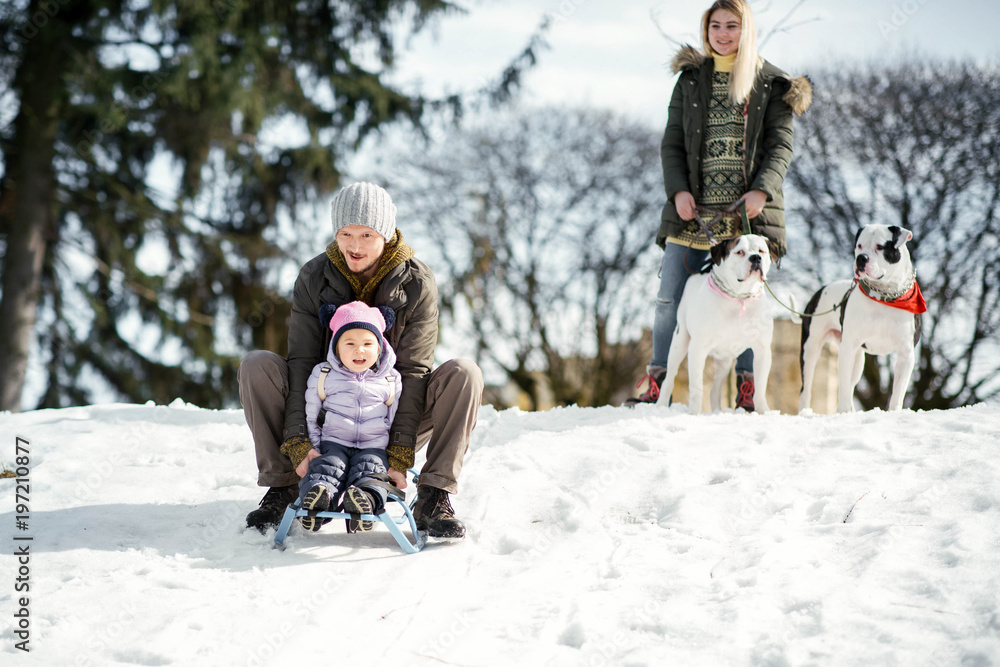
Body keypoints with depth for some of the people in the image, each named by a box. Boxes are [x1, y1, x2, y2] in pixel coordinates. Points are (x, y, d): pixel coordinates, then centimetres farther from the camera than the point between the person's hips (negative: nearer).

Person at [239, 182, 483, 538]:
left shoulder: (417, 283, -12)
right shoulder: (313, 278, -9)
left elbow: (413, 371, -17)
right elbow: (302, 362, -15)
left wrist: (399, 452, -27)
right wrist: (297, 442, -29)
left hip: (392, 416, -1)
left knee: (463, 373, -26)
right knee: (257, 365, -21)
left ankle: (434, 497, -23)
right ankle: (281, 486, -13)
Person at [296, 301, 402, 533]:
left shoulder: (391, 380, 8)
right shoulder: (323, 374, 7)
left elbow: (396, 421, 12)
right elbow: (310, 416, 11)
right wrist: (308, 450, 0)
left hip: (374, 446, 0)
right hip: (333, 442, 0)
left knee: (370, 469, -30)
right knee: (327, 466, -29)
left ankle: (367, 499, -58)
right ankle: (318, 491, -57)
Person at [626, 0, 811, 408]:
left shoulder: (770, 84, 6)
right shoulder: (690, 79, 13)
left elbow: (781, 144, 1)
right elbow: (672, 142, 10)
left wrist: (762, 191, -15)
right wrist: (678, 190, -6)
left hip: (747, 211, -2)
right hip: (693, 210, 2)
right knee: (670, 298, 0)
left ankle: (747, 390, 5)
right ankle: (656, 383, 7)